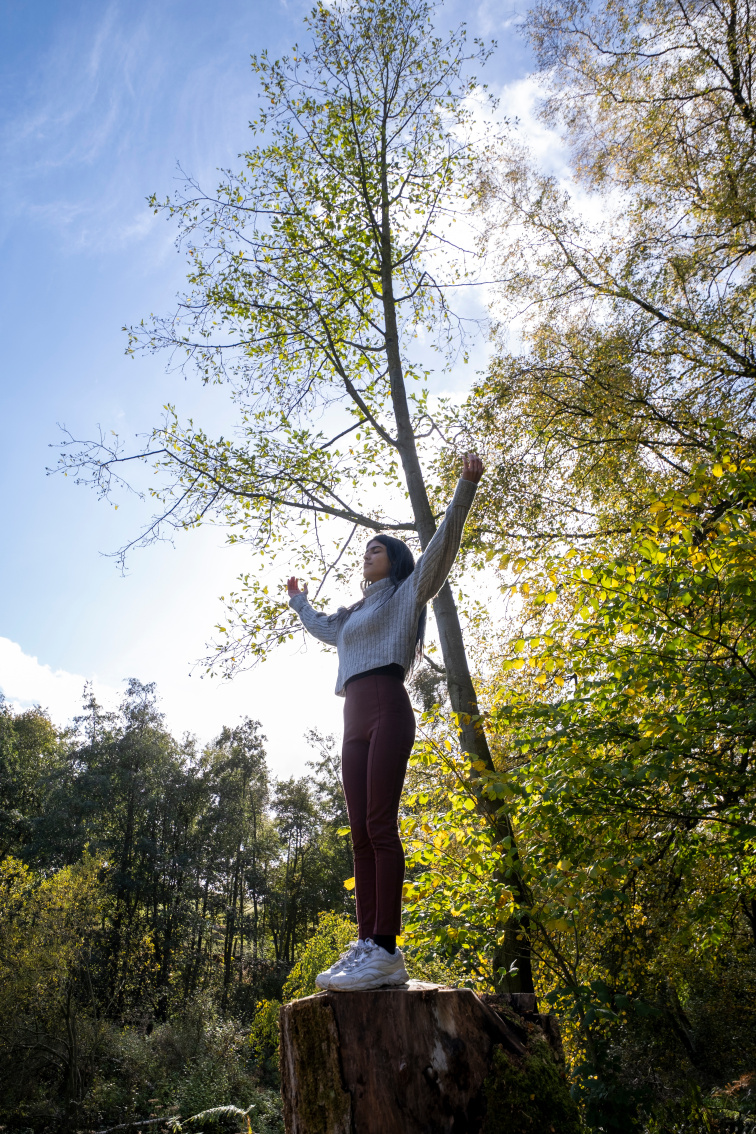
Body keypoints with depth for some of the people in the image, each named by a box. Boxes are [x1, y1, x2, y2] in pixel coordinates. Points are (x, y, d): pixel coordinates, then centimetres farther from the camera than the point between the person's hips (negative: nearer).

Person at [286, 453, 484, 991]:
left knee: (381, 826, -16)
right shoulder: (355, 613, 32)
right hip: (354, 720, 8)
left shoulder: (407, 593, 11)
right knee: (362, 835, -1)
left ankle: (387, 951, -18)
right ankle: (366, 945, -2)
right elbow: (324, 627, 53)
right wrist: (300, 602, 67)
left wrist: (465, 488, -11)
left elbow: (441, 547, -3)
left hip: (387, 709, -8)